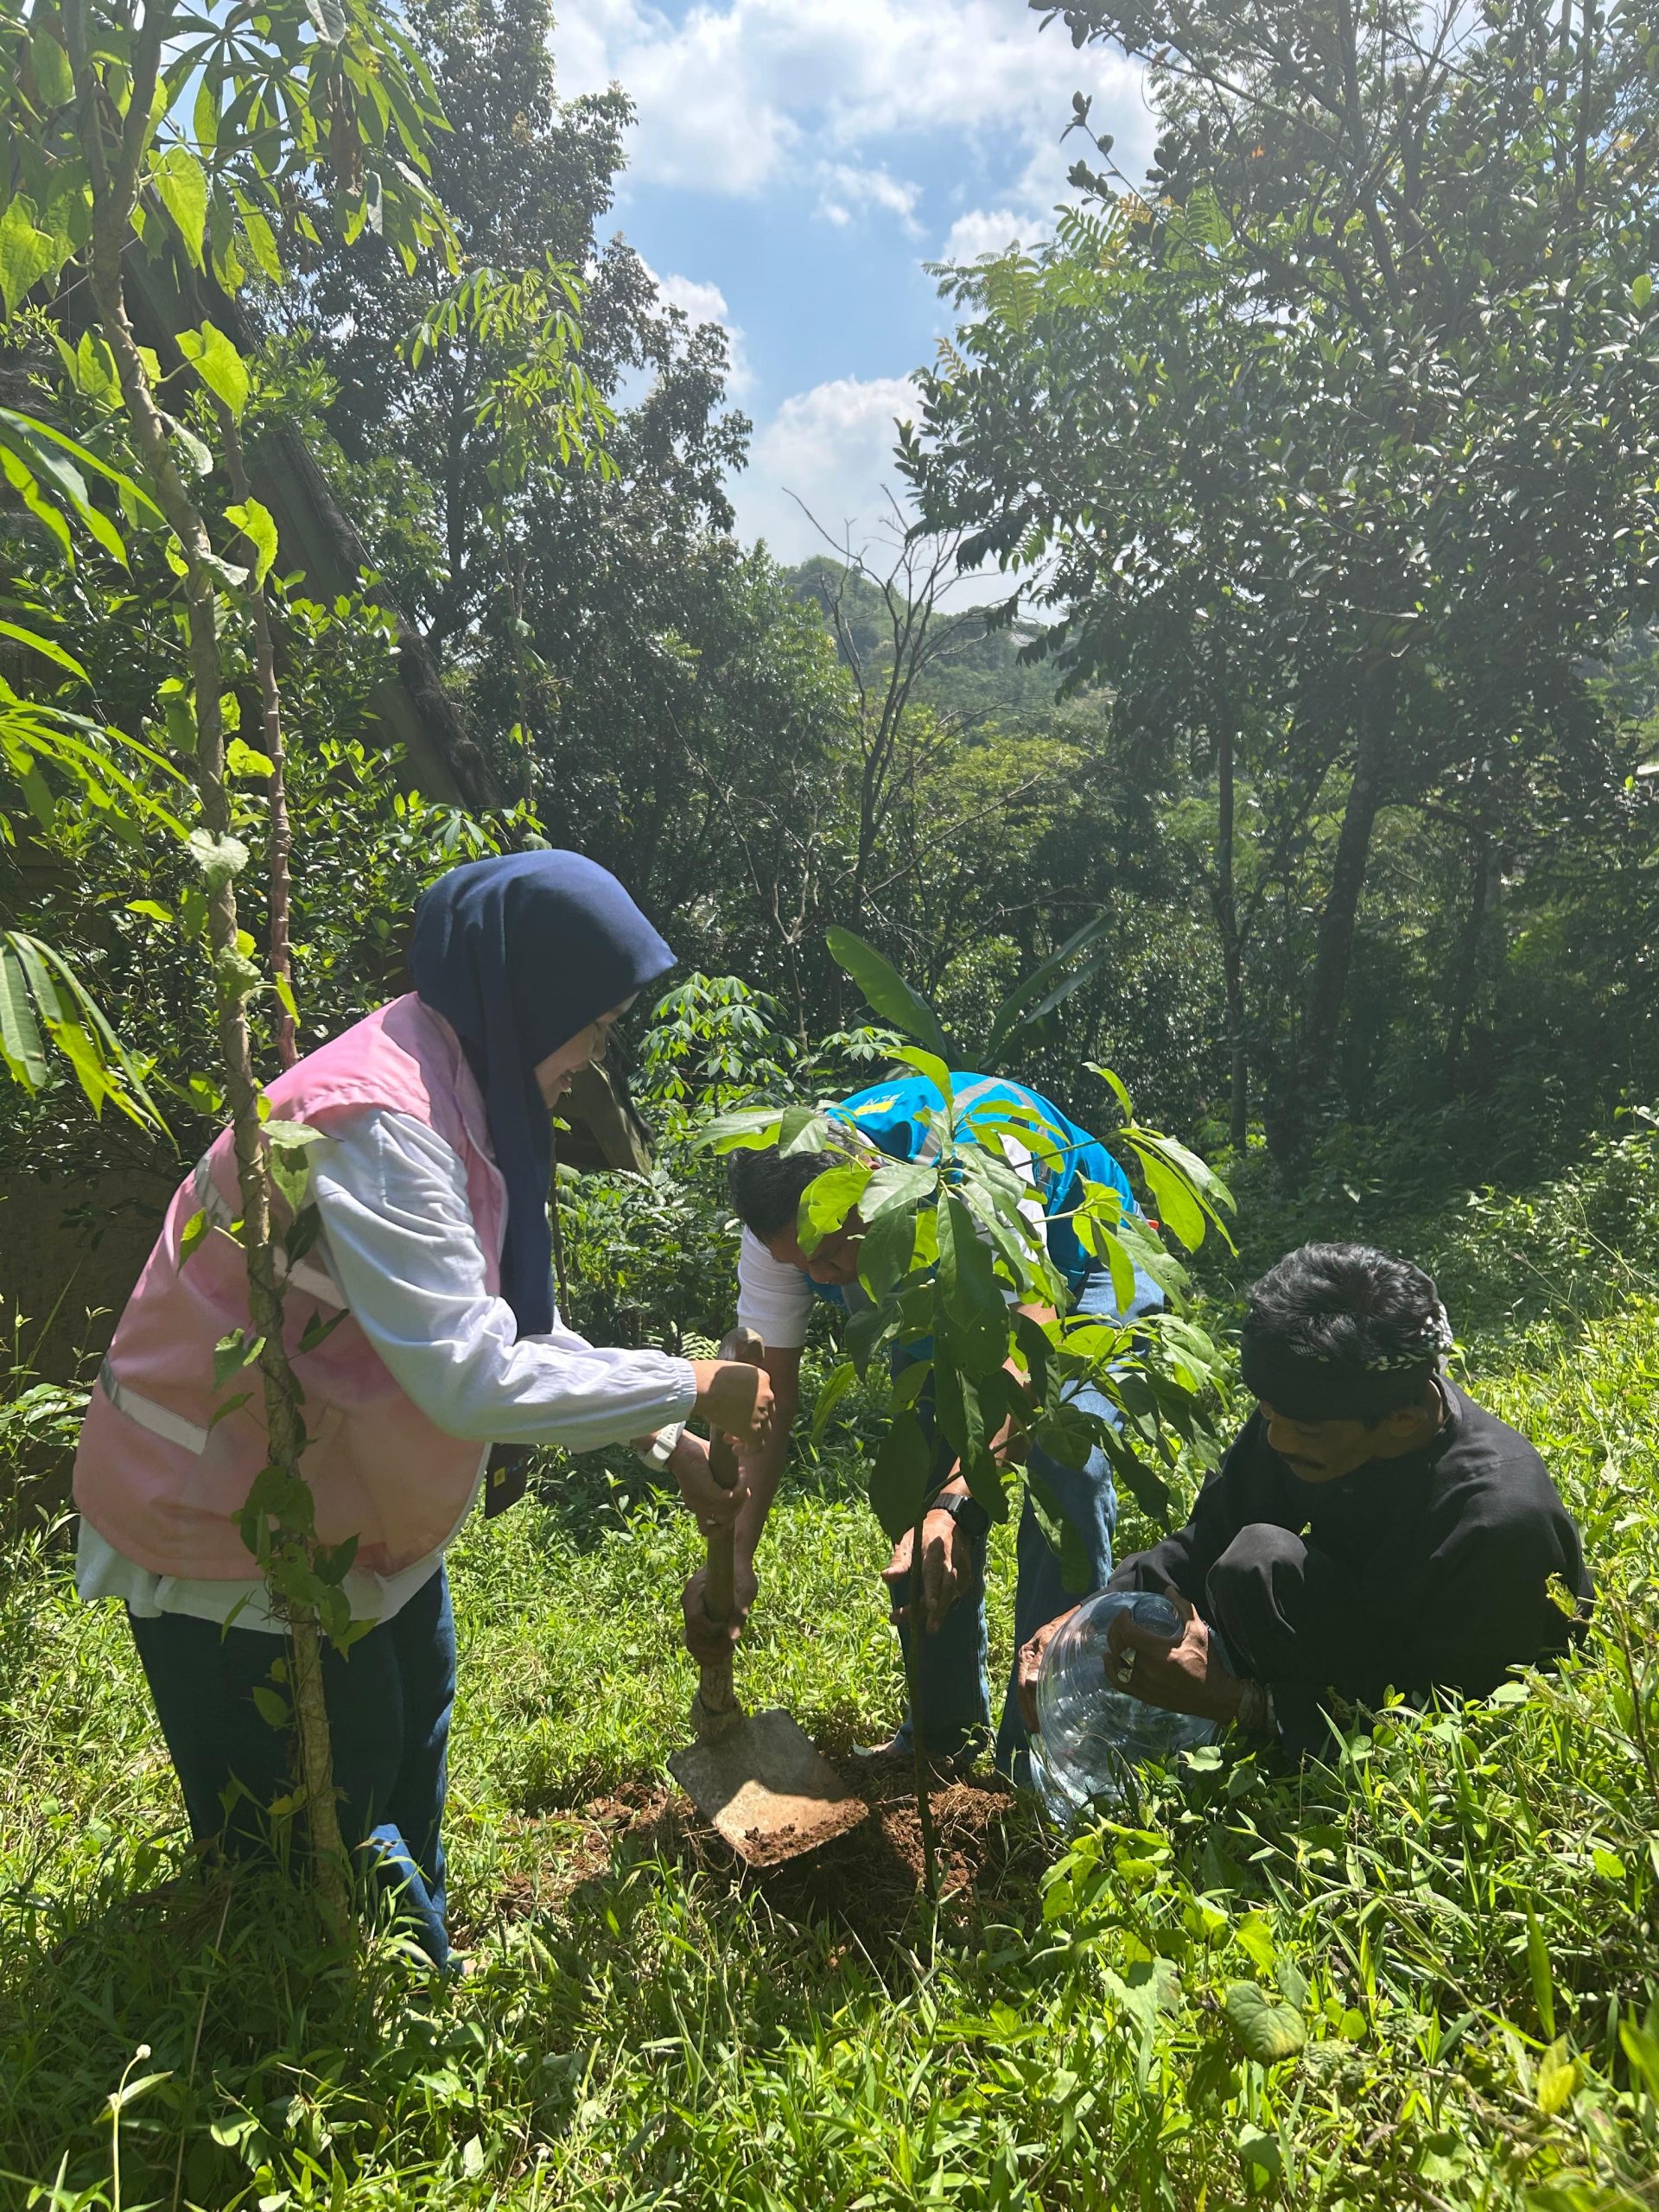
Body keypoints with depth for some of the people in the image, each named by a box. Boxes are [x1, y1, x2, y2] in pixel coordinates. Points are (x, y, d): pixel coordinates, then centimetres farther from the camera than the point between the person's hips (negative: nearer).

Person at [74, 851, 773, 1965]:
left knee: (410, 1722, 23)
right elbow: (472, 1374, -37)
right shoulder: (377, 1119, -31)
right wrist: (690, 1386, -27)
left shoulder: (466, 1094, 0)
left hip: (355, 1491, 10)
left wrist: (665, 1444, 1)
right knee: (315, 1815, 8)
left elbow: (519, 1325, 6)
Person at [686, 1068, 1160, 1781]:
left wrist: (954, 1507, -54)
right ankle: (946, 1729, 12)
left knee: (1067, 1460, -26)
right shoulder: (780, 1229, -25)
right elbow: (766, 1401, -21)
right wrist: (733, 1557, -32)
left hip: (1078, 1271, -5)